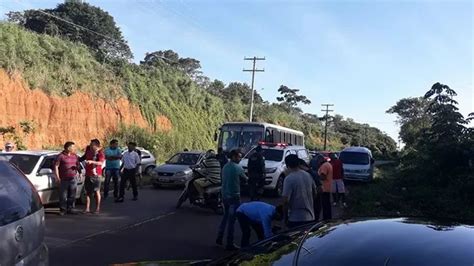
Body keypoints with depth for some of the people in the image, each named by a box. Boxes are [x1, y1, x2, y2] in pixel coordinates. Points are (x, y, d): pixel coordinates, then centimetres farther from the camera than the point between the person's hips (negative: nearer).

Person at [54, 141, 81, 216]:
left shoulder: (75, 156, 11)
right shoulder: (61, 156, -6)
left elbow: (78, 165, 23)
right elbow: (56, 166, -6)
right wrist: (57, 177, -9)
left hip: (73, 179, 5)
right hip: (64, 180, -5)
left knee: (72, 195, 8)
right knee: (63, 196, -1)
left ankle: (70, 209, 17)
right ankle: (63, 210, 9)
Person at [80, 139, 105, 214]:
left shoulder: (100, 153, -13)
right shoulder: (88, 150, 6)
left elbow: (101, 163, -30)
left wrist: (92, 161, -41)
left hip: (95, 175, -6)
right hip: (87, 174, 6)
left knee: (96, 191, 3)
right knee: (87, 192, 7)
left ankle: (97, 208, 12)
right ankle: (87, 209, 13)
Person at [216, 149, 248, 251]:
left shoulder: (225, 167, 8)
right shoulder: (238, 168, -13)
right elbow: (245, 178, 2)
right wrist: (247, 178, 24)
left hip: (225, 196, 7)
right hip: (234, 196, -7)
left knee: (226, 217, 22)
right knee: (231, 220, -1)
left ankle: (219, 238, 26)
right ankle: (230, 244, 4)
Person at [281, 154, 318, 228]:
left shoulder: (289, 179, -17)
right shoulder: (308, 175, 3)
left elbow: (285, 200, -20)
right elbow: (314, 193, 14)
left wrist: (285, 218, -8)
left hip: (296, 219, -6)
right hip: (310, 217, 6)